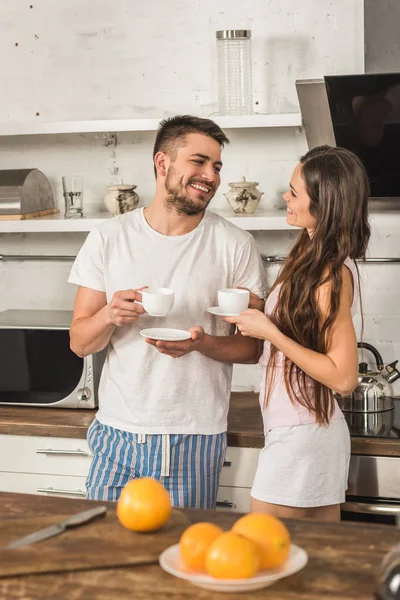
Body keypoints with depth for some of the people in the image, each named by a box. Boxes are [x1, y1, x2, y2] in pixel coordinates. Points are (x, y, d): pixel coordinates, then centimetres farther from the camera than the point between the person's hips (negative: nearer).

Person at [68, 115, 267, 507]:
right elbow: (79, 343, 3)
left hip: (196, 443, -1)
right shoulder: (108, 239, 2)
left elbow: (253, 346, 0)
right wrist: (109, 315, -18)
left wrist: (203, 343, -19)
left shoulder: (235, 246, -2)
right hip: (118, 433, 1)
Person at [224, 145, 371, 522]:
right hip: (317, 431, 9)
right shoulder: (313, 257, 8)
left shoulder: (332, 274, -18)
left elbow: (342, 376, -20)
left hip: (299, 435, -9)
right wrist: (256, 313, 1)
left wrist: (269, 331, -19)